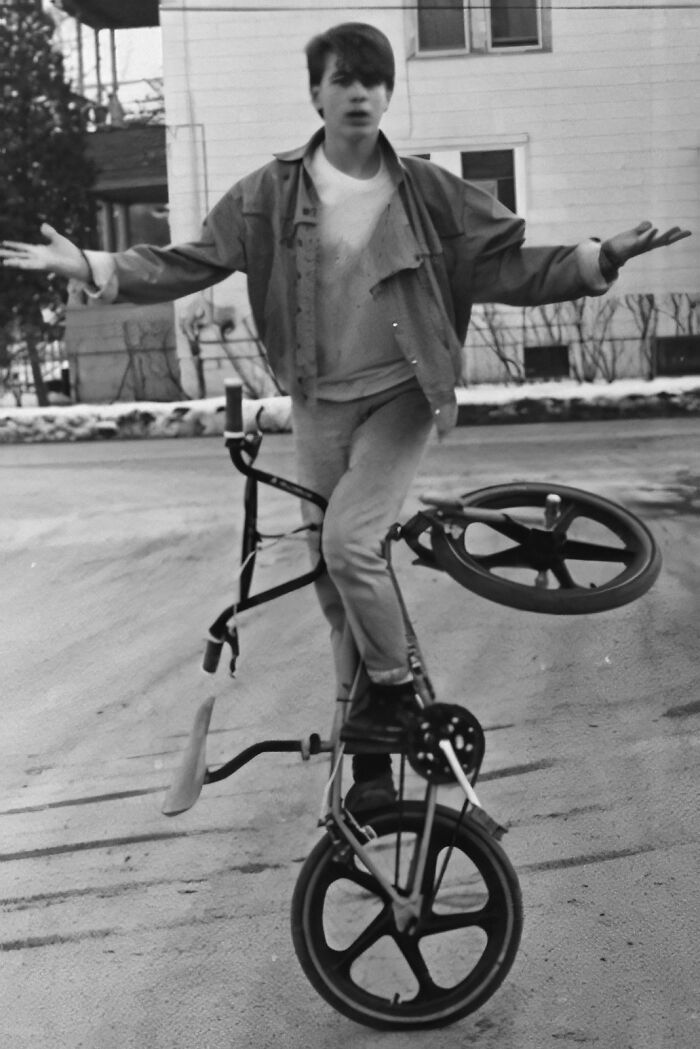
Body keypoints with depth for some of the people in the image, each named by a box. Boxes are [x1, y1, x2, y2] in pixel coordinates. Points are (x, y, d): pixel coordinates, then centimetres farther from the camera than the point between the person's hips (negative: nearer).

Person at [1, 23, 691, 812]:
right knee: (333, 577, 6)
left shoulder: (427, 191, -4)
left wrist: (601, 259, -14)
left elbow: (507, 269, -2)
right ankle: (371, 759, 22)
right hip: (319, 404, 2)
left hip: (399, 396, -2)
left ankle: (394, 690, 2)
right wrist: (90, 267, -13)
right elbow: (192, 263, -3)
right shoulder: (273, 193, -3)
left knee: (349, 540, -25)